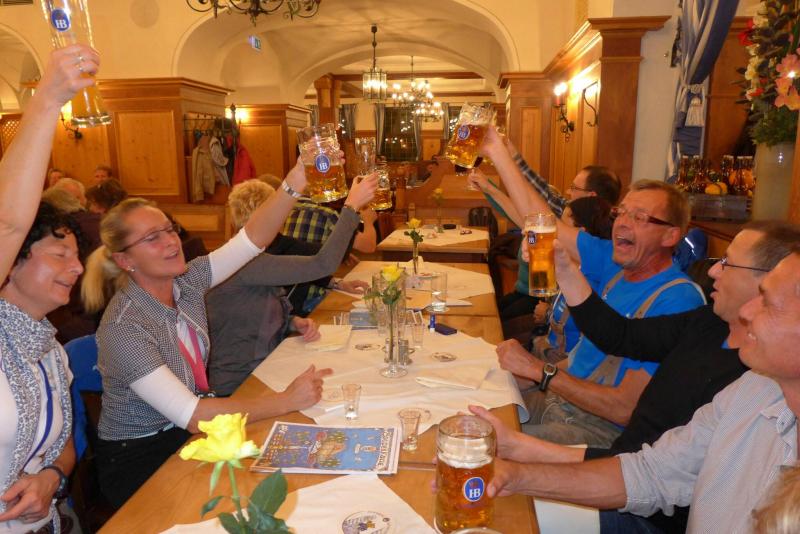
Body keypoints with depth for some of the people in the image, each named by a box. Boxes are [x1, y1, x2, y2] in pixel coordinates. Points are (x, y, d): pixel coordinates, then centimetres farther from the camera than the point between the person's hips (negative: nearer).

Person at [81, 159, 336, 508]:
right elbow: (191, 416, -29)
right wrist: (287, 401, -27)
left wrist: (293, 185, -31)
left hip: (185, 435, 6)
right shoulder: (122, 329, -25)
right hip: (138, 462, -6)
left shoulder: (186, 282, -6)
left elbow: (252, 240, -15)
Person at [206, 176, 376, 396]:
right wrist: (352, 206, -23)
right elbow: (322, 264, -29)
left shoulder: (255, 257, 8)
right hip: (239, 387, -9)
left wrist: (294, 323, -5)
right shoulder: (242, 262, -24)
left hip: (263, 373, 9)